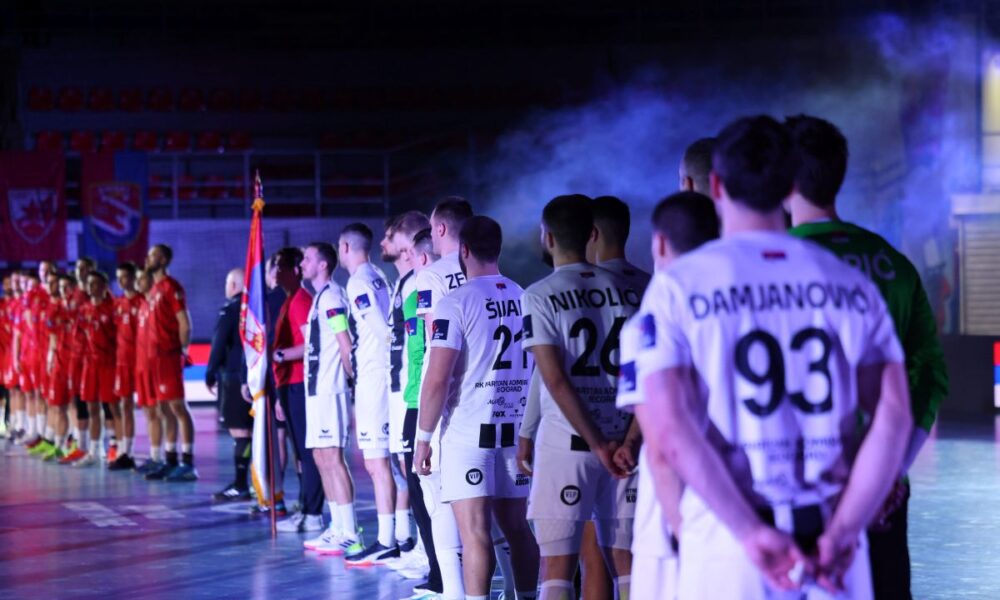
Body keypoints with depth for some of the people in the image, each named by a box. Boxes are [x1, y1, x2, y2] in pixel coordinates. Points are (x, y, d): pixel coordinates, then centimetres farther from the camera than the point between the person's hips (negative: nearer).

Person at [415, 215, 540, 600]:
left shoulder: (455, 303, -9)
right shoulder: (524, 298, 8)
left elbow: (437, 379, -14)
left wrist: (423, 438, -6)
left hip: (469, 433, -5)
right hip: (516, 428, 5)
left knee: (475, 533, -7)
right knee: (516, 527, 12)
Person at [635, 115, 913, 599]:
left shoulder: (678, 287, 1)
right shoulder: (851, 286, 8)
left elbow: (669, 433, -11)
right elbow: (894, 417, -3)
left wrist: (752, 534, -13)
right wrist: (839, 533, -8)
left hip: (727, 548, -2)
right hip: (835, 553, 2)